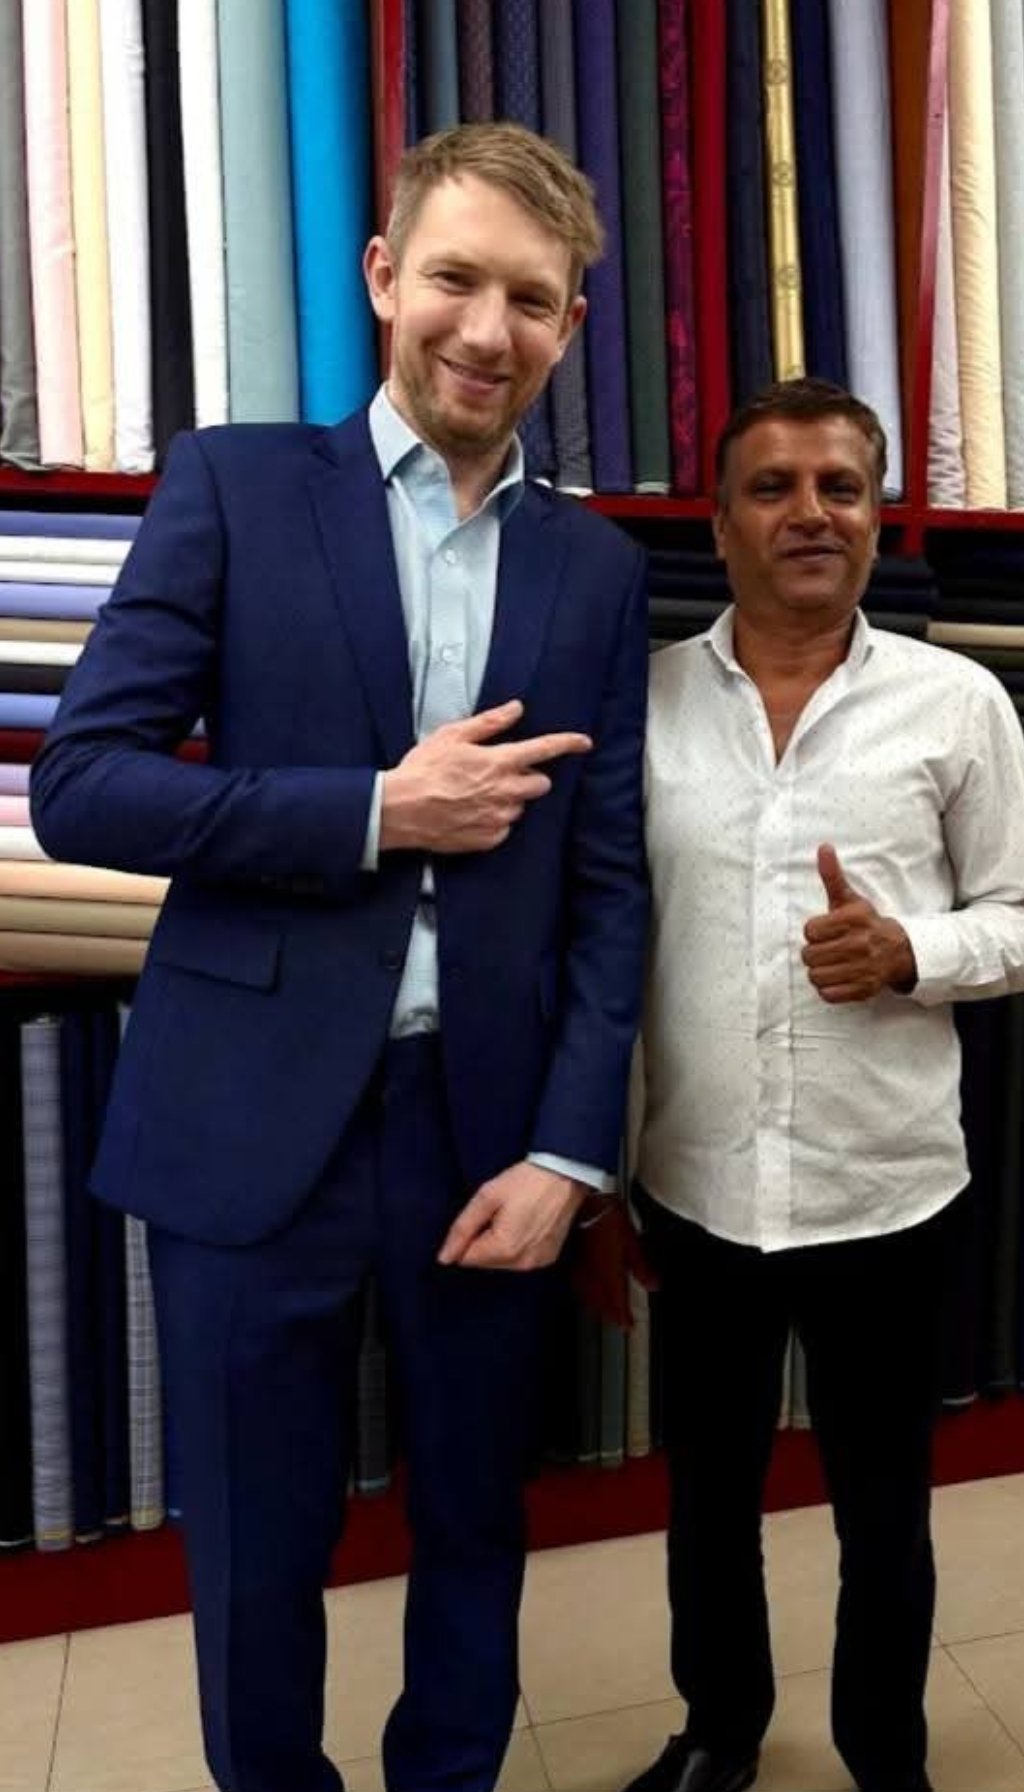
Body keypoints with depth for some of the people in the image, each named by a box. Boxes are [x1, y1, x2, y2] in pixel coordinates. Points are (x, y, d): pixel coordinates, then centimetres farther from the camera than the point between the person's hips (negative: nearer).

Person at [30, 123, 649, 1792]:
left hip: (489, 1128, 3)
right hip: (254, 1122, -2)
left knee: (474, 1529, 20)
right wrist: (375, 810, -14)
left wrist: (569, 1150, -4)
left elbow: (610, 882, 5)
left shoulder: (598, 567, 8)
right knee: (258, 1558, 15)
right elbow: (79, 783, -6)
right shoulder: (232, 485, 0)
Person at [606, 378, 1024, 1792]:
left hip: (886, 1190, -1)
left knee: (884, 1508, 19)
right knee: (708, 1499, 21)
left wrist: (908, 951, -19)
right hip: (696, 1189, 1)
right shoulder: (643, 700, -1)